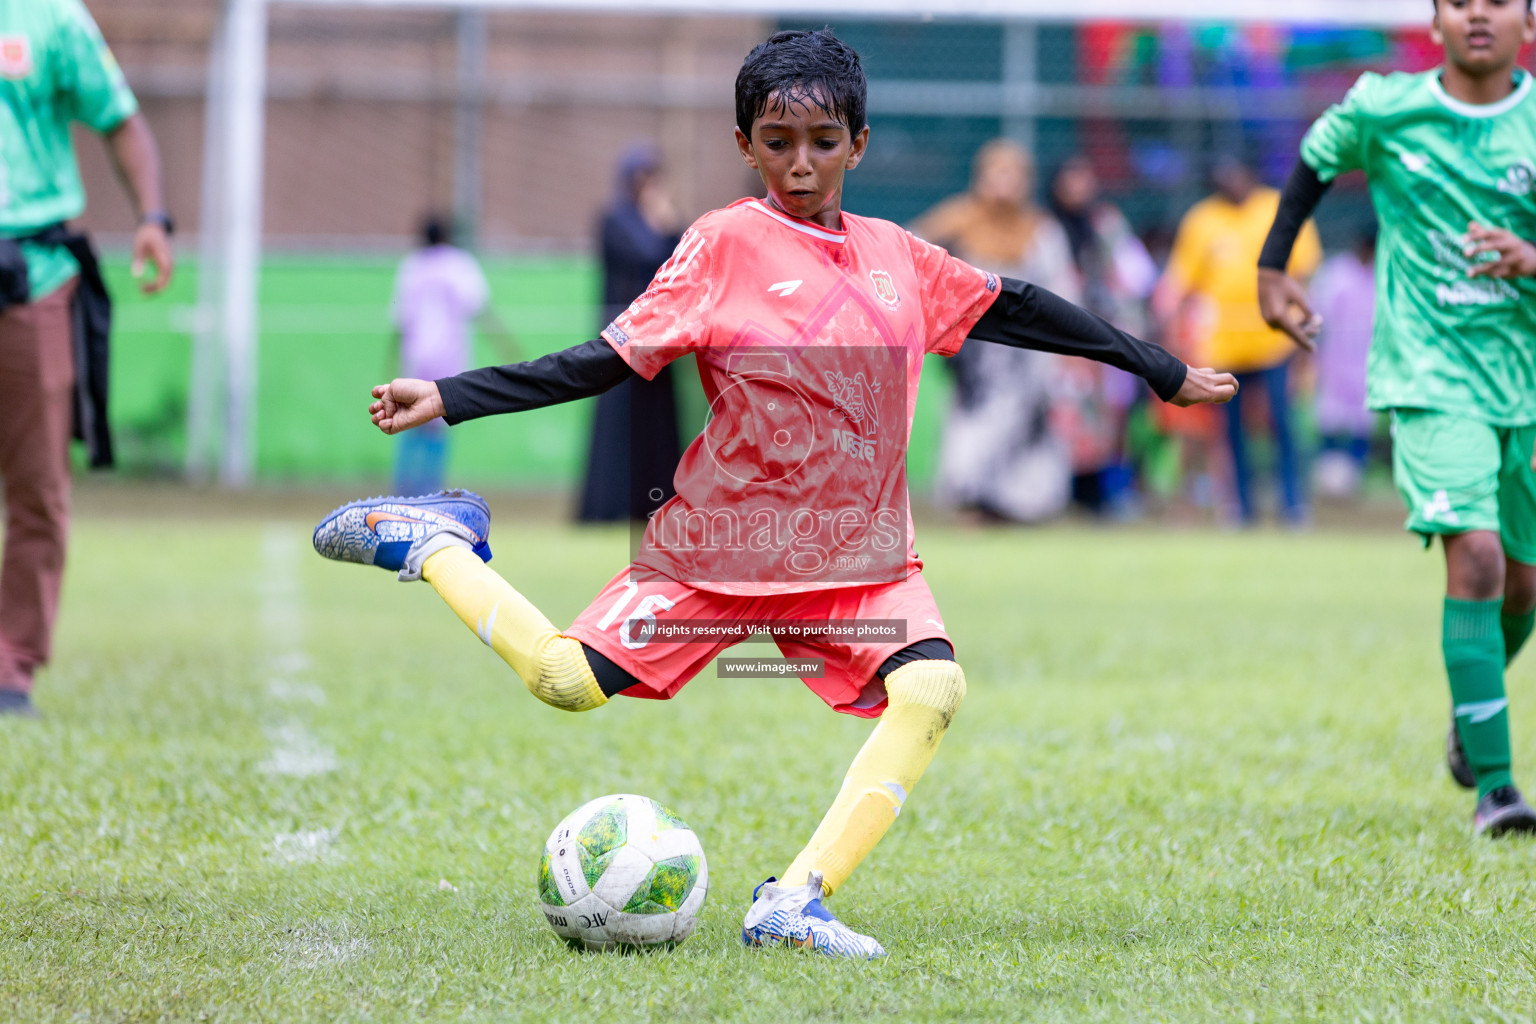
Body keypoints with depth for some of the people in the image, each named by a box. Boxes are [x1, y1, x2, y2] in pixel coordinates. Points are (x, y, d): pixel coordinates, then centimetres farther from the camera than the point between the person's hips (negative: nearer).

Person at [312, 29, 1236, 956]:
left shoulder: (897, 256, 8)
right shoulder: (725, 244, -5)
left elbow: (1019, 311, 20)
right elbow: (611, 360, -8)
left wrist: (1165, 372, 26)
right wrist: (448, 398, -18)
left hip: (863, 550, 3)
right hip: (722, 538, -3)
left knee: (932, 688, -24)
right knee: (568, 681, -12)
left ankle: (795, 903, -25)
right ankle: (434, 542, 15)